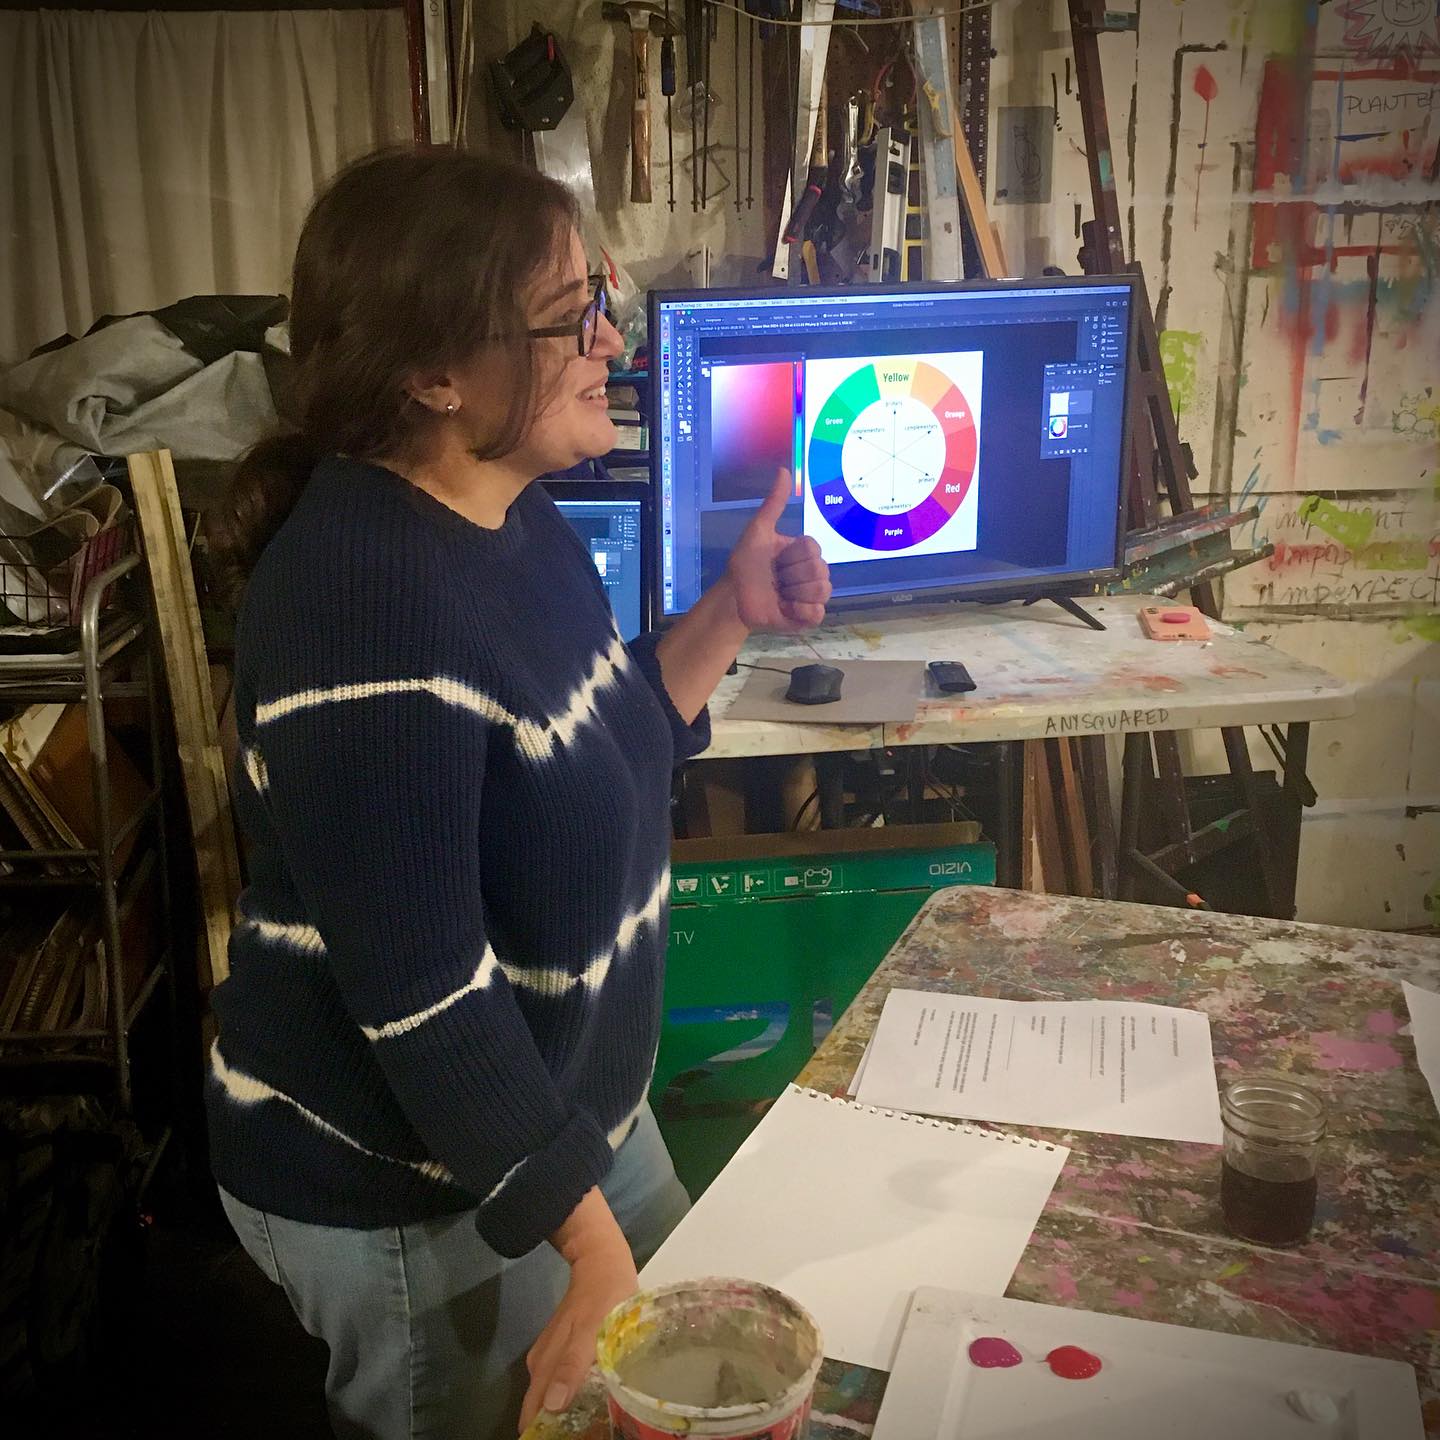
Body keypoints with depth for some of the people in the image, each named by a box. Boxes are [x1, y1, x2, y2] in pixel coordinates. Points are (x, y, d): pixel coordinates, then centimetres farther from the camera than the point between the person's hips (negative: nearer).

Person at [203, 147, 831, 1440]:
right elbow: (419, 989, -29)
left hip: (571, 1098, 9)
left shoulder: (512, 522, -1)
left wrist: (732, 616, 0)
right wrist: (593, 1252, -24)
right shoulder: (367, 601, -30)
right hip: (417, 1191, -8)